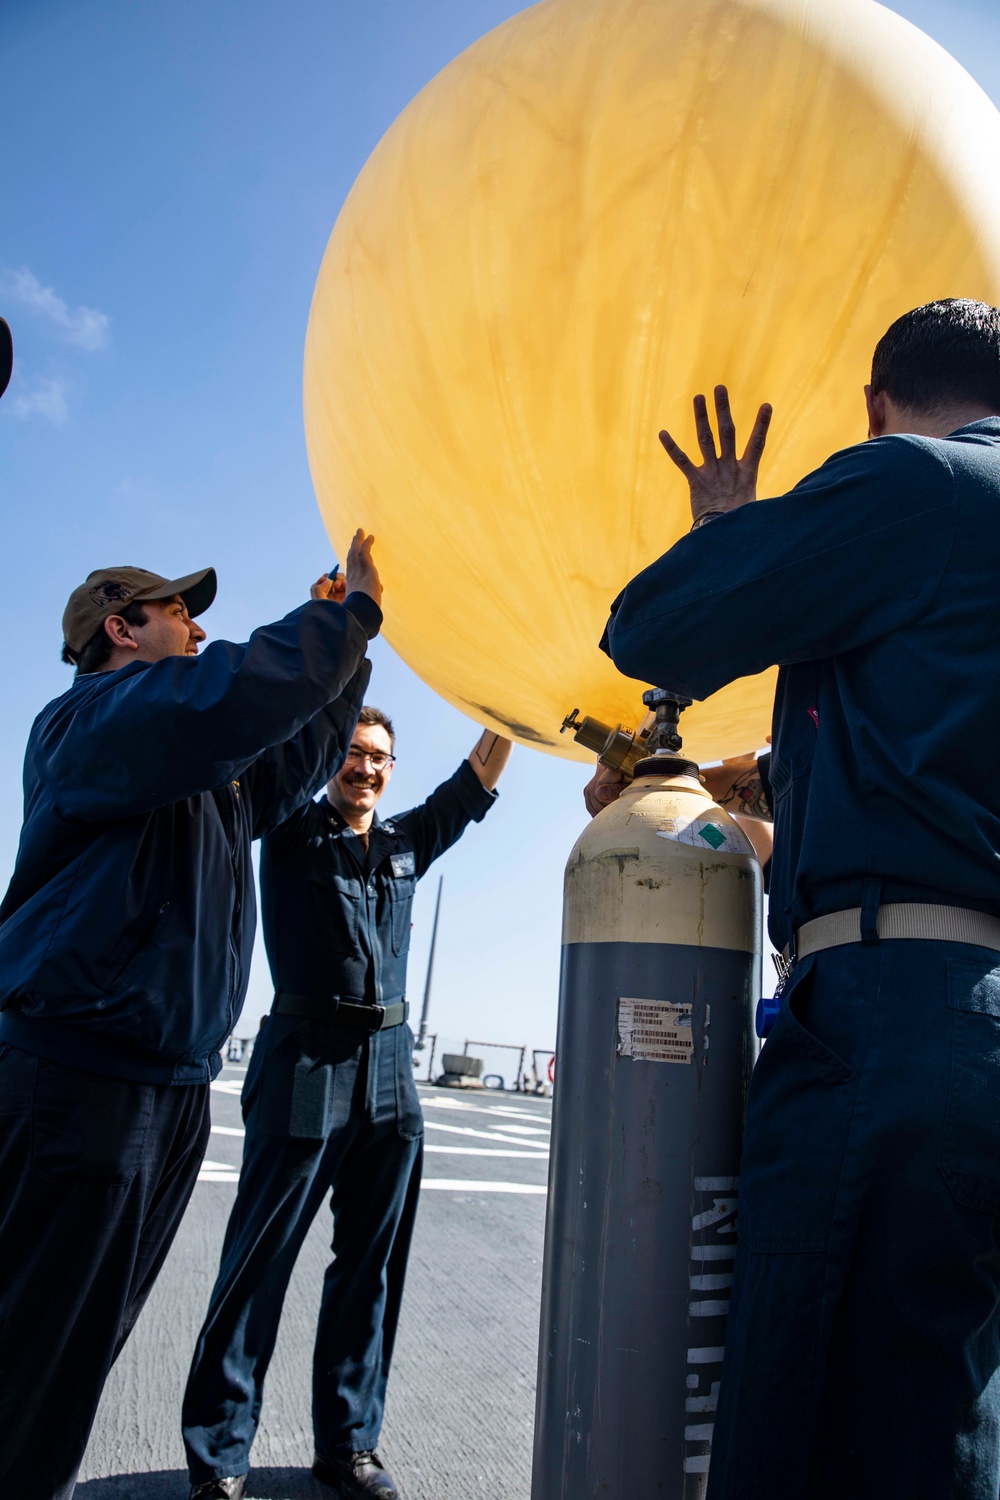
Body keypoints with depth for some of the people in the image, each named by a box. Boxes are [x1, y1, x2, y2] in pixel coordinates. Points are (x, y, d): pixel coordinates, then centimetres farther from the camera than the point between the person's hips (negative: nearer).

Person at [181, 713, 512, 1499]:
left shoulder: (406, 845, 14)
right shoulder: (291, 829, 1)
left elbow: (474, 785, 14)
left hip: (390, 1073, 5)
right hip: (307, 1065, -5)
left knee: (372, 1263, 10)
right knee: (261, 1257, -1)